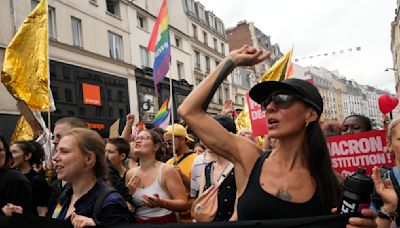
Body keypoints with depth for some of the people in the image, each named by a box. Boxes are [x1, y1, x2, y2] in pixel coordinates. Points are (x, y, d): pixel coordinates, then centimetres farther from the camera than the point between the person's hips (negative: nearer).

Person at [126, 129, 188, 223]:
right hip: (137, 221, 4)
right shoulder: (130, 173, -1)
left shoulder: (167, 170, -15)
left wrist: (161, 203, -31)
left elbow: (184, 204, -17)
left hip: (164, 221, -4)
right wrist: (129, 194, -11)